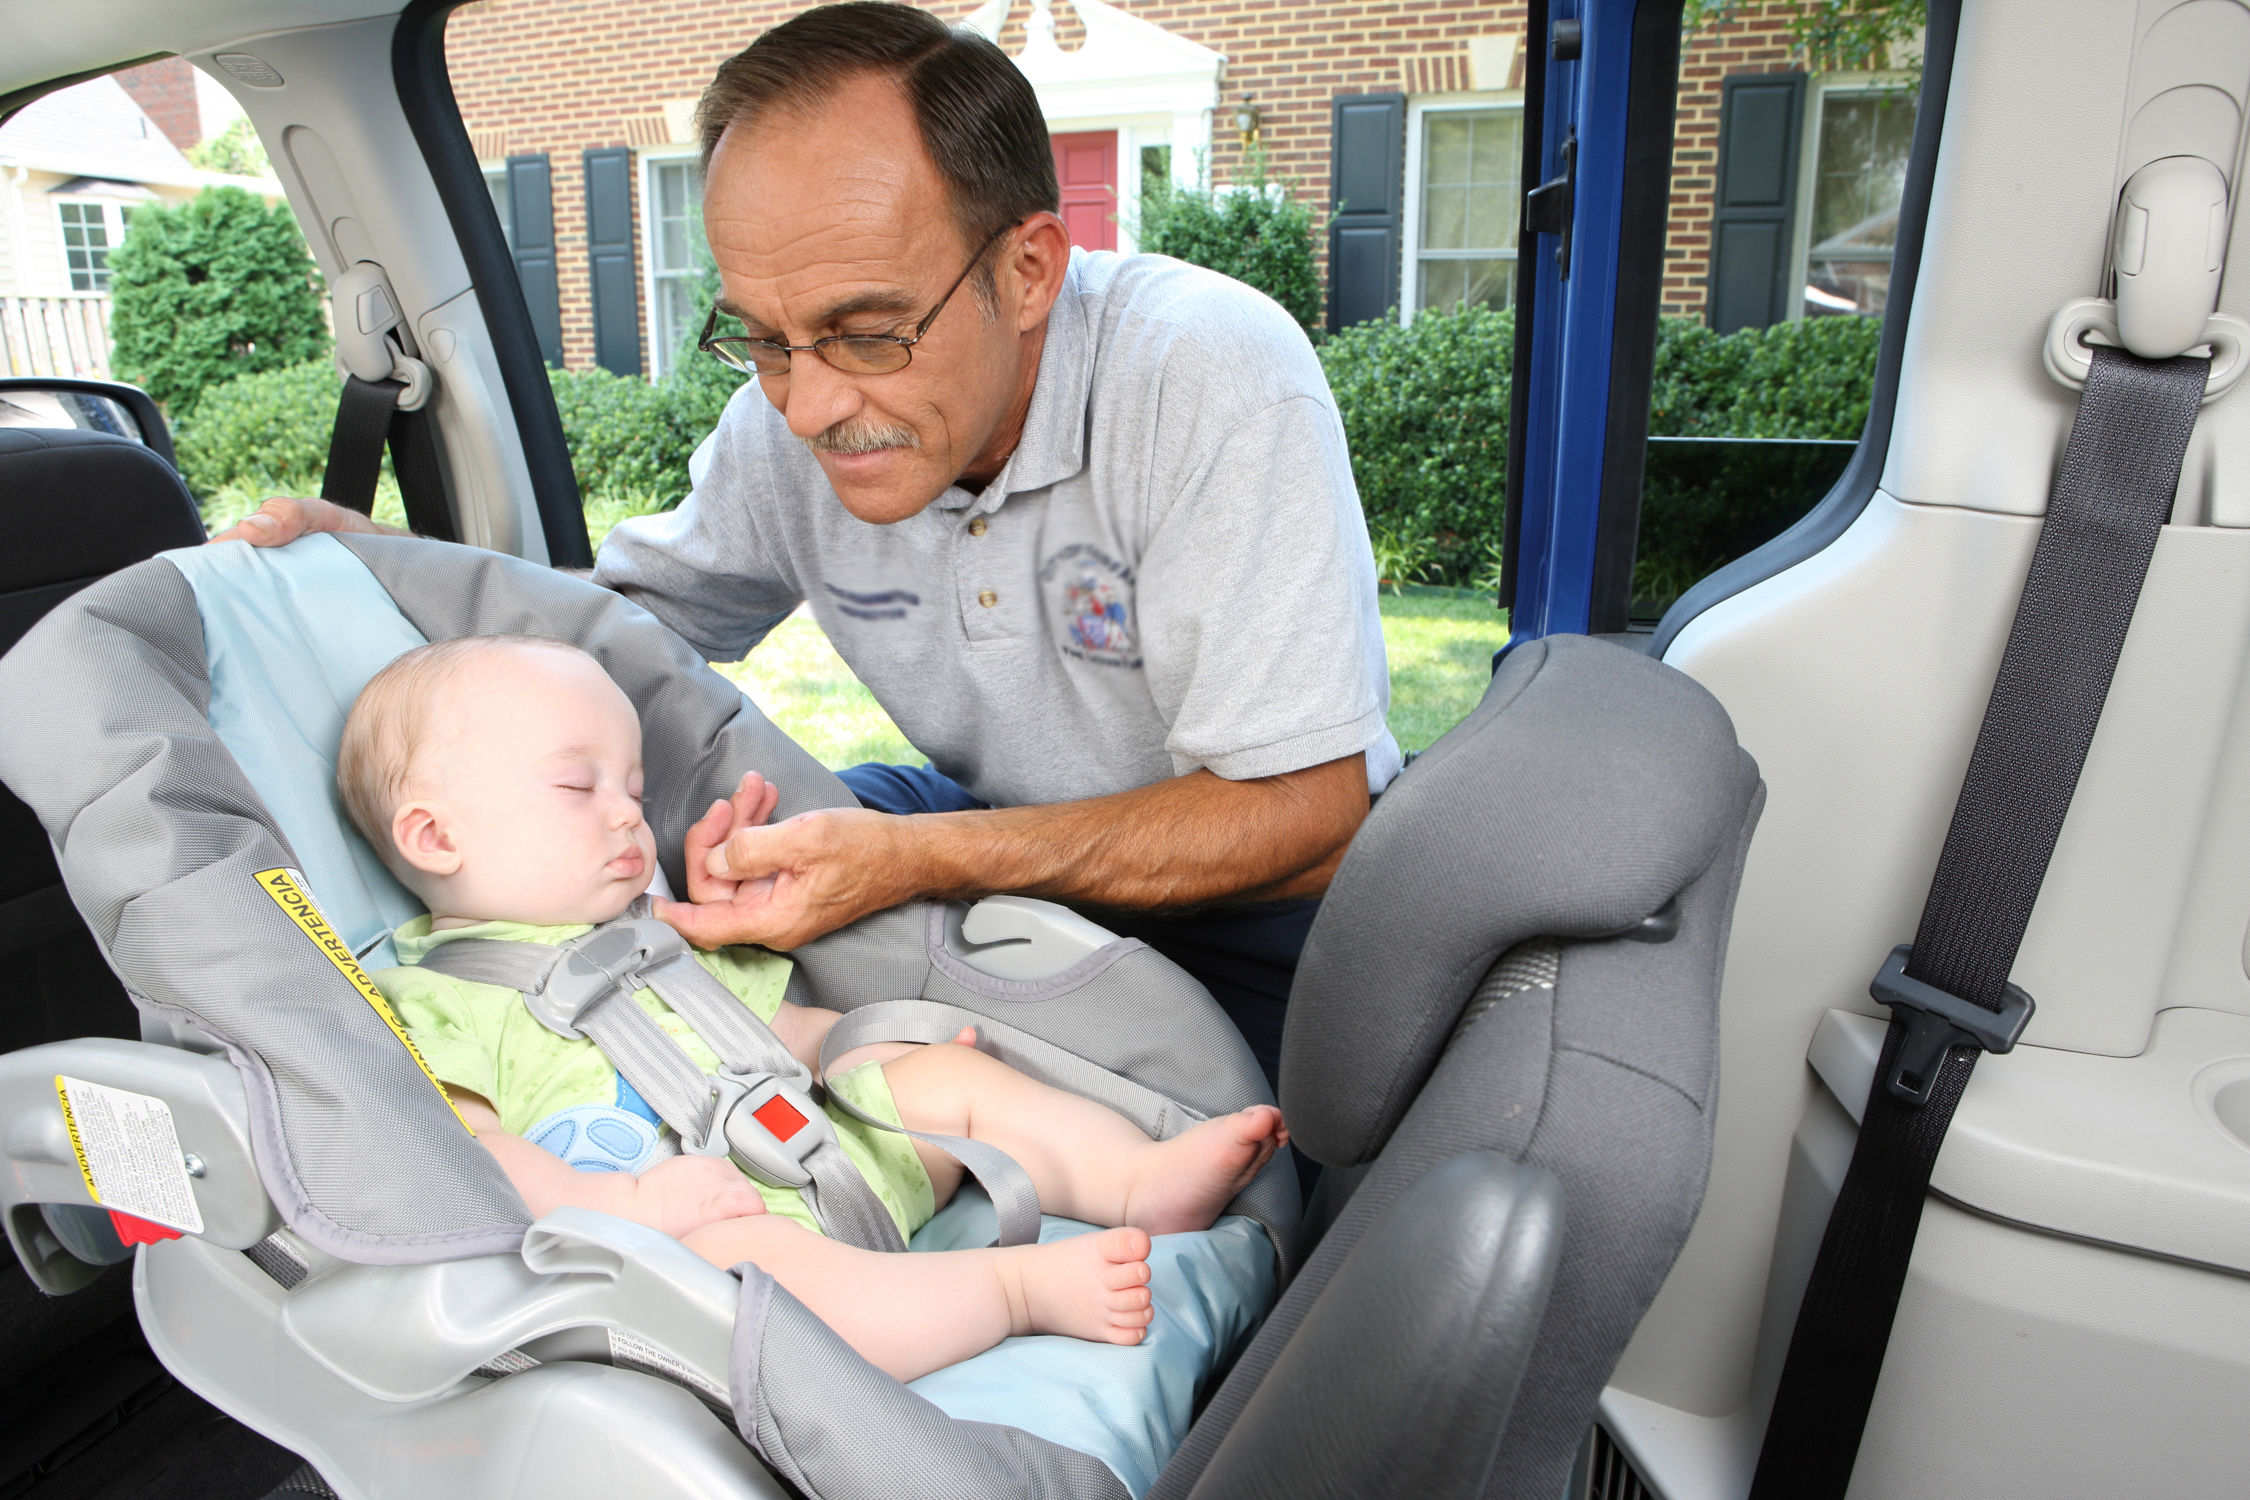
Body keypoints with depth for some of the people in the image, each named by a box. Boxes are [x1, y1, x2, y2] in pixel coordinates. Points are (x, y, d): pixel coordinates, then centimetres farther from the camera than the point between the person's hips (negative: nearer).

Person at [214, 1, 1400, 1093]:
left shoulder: (1214, 381, -27)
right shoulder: (789, 419, -11)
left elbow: (1307, 819, -27)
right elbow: (623, 615, 9)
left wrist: (925, 861, -36)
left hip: (1247, 888, -3)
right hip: (1002, 827, 4)